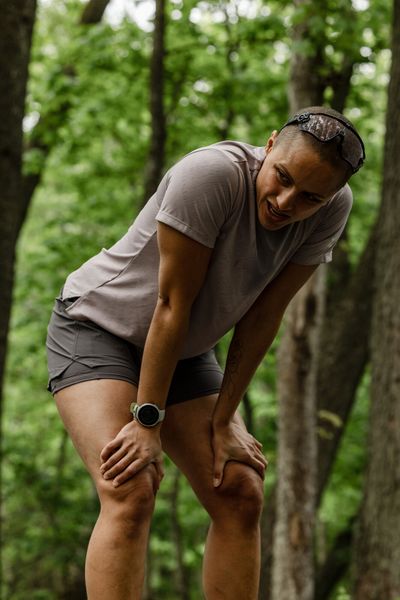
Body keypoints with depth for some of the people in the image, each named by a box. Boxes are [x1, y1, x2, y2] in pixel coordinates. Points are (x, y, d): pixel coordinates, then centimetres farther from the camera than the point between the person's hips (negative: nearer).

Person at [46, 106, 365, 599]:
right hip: (96, 325, -6)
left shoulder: (332, 209, -14)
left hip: (184, 354, 6)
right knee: (131, 495, -23)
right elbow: (172, 304, -27)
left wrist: (222, 420, -8)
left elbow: (262, 318, -9)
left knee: (240, 496, -3)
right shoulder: (212, 174, -31)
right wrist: (147, 423, -24)